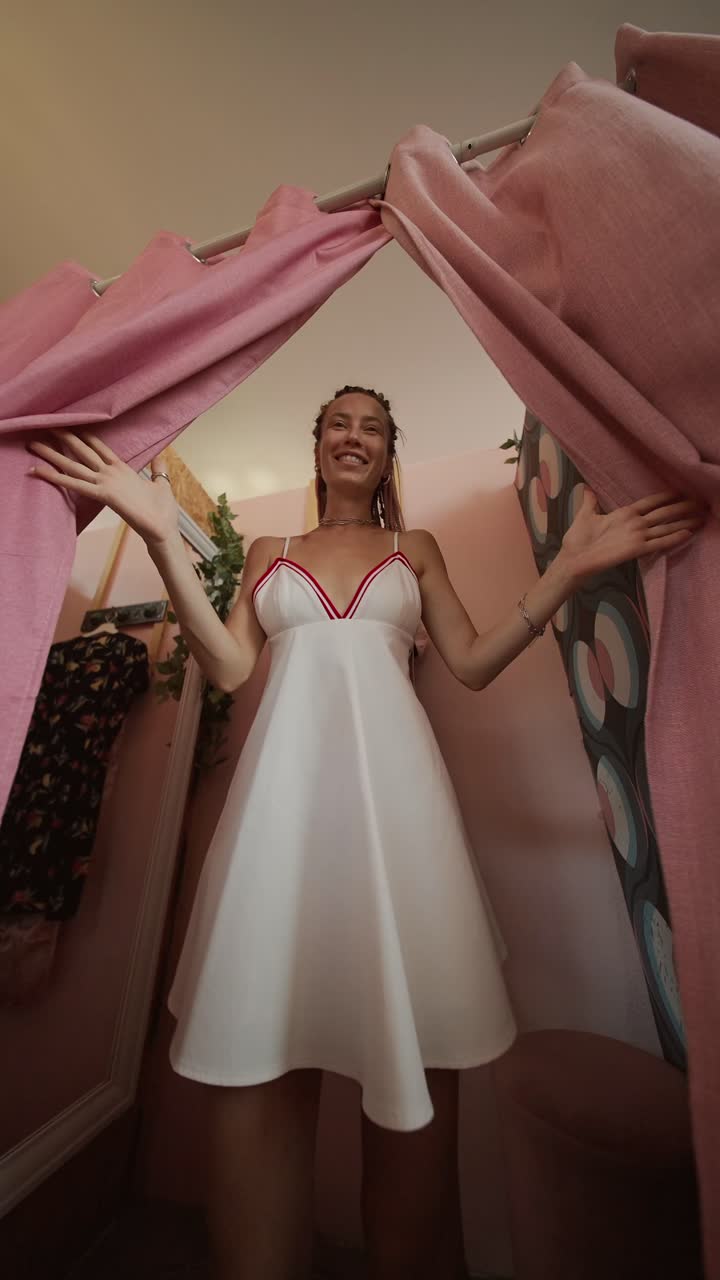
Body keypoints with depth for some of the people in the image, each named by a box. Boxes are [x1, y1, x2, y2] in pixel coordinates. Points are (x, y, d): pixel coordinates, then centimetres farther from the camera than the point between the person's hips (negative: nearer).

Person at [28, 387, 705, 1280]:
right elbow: (229, 668, 9)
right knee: (260, 1045, -1)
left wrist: (570, 568, 7)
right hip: (286, 780, 1)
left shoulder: (416, 548, 23)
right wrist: (163, 539, 5)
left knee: (412, 1045, 0)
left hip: (390, 778, 0)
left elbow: (473, 664, 12)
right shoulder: (269, 552, 24)